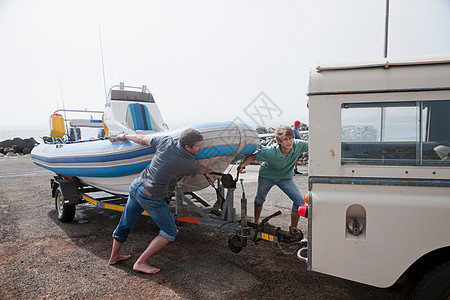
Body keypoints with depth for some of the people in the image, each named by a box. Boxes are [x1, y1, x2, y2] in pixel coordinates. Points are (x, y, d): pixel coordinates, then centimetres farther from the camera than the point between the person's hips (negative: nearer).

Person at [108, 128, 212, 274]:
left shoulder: (166, 142, -7)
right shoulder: (190, 164, -16)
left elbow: (142, 140, 6)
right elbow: (202, 170, 8)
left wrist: (125, 136, 25)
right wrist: (210, 170, 31)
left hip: (136, 186, 7)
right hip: (151, 198, -7)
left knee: (125, 224, 25)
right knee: (170, 232, 9)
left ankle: (114, 256, 47)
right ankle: (140, 263, 12)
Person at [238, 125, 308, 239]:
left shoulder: (297, 145, -28)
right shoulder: (270, 152, -35)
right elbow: (252, 156, -25)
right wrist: (243, 164, -44)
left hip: (285, 178, 2)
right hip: (267, 175, -2)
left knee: (300, 201, -11)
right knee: (259, 199, 15)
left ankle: (293, 228, 11)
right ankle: (256, 222, 46)